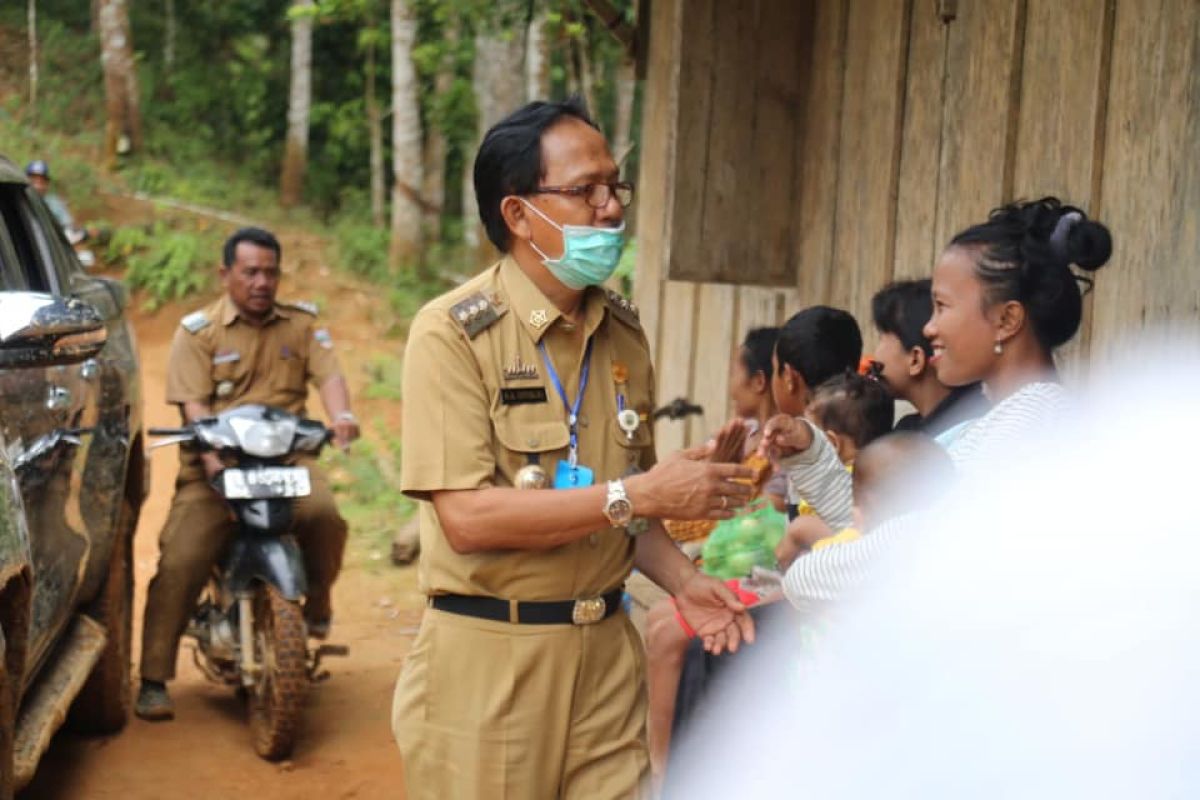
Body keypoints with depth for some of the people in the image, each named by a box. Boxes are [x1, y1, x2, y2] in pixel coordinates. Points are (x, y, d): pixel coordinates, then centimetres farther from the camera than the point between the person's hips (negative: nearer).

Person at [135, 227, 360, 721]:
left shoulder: (302, 323, 15)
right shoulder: (197, 331, 8)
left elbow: (328, 374, 0)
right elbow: (194, 403, -4)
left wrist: (341, 416, -23)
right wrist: (212, 454, -23)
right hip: (216, 462, -1)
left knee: (324, 515, -29)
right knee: (180, 563, -14)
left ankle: (318, 604, 1)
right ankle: (154, 680, -5)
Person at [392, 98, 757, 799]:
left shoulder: (624, 332, 9)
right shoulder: (453, 333, -12)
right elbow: (467, 517, -20)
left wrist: (681, 580, -1)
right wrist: (638, 494, -18)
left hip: (608, 652, 5)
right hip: (489, 658, -5)